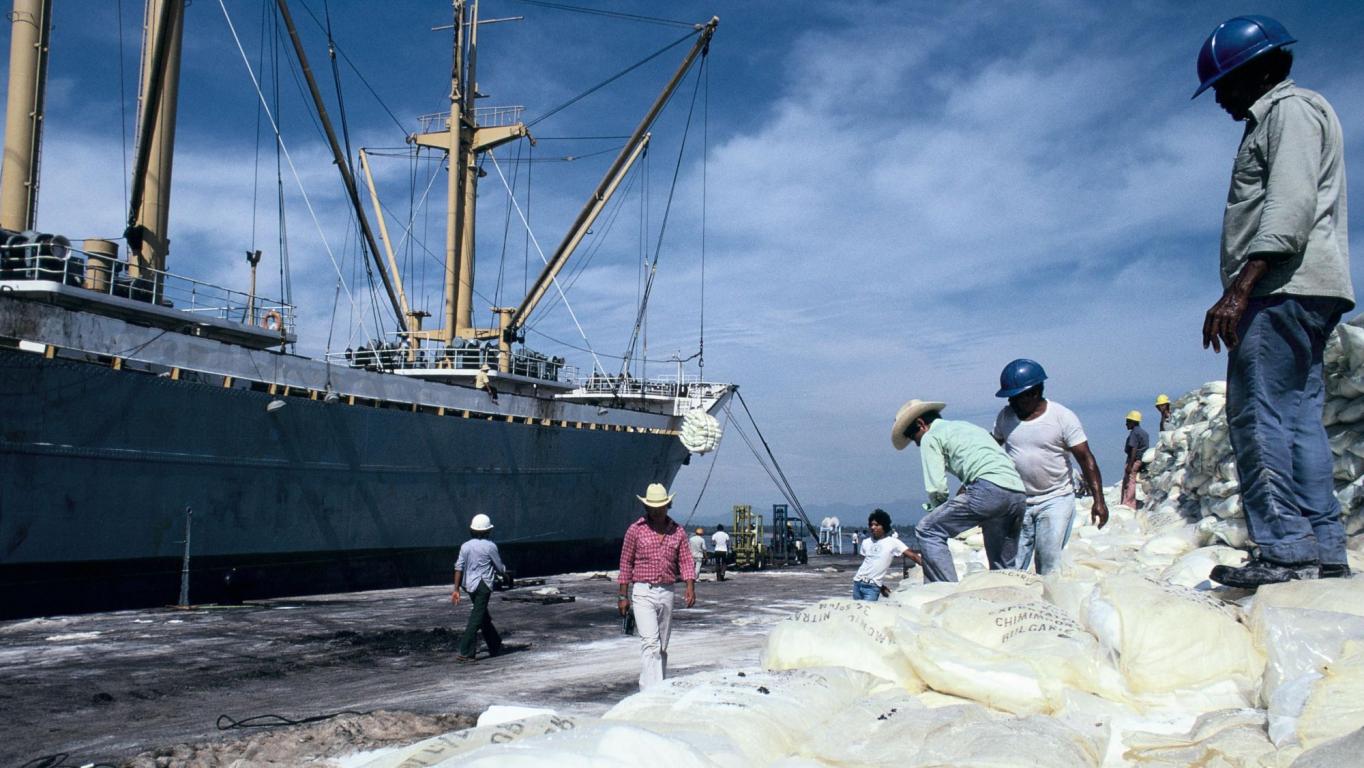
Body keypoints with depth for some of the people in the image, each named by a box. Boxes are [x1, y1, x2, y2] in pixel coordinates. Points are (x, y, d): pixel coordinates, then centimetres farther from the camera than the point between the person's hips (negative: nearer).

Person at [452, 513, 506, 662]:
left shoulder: (465, 546, 2)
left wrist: (456, 589, -1)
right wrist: (505, 571, 23)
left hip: (469, 585, 6)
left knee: (484, 616, 18)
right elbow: (500, 567, -1)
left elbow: (459, 568, -3)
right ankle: (465, 652, -12)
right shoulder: (490, 546, -10)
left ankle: (496, 647, 31)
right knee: (476, 619, -5)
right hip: (483, 584, -6)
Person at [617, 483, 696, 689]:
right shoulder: (635, 530, -2)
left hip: (667, 593, 4)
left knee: (662, 646, 10)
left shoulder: (678, 531, 7)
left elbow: (686, 561, 5)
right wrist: (623, 596, -1)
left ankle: (647, 687, 23)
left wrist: (690, 587, -10)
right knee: (650, 642, -15)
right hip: (642, 592, -4)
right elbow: (626, 564, 1)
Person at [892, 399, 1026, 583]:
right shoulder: (966, 426, 34)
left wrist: (940, 510, 18)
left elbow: (936, 487, 1)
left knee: (927, 530, -3)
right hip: (1018, 493, 8)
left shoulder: (930, 437, 9)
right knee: (1003, 567, 18)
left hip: (990, 489, -8)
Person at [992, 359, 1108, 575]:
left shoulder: (1063, 417, -9)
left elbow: (1086, 459, -9)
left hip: (1055, 501, -3)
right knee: (1011, 566, 0)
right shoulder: (1005, 416, 3)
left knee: (1050, 564, -6)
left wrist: (1098, 500, -15)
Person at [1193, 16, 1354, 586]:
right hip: (1298, 293, 11)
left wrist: (1239, 290, -25)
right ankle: (1323, 550, 8)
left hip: (1285, 287, -11)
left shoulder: (1291, 108, -3)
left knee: (1258, 415, -13)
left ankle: (1285, 549, -14)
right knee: (1297, 417, 7)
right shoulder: (1273, 121, 28)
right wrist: (1242, 292, 20)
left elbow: (1290, 208, -18)